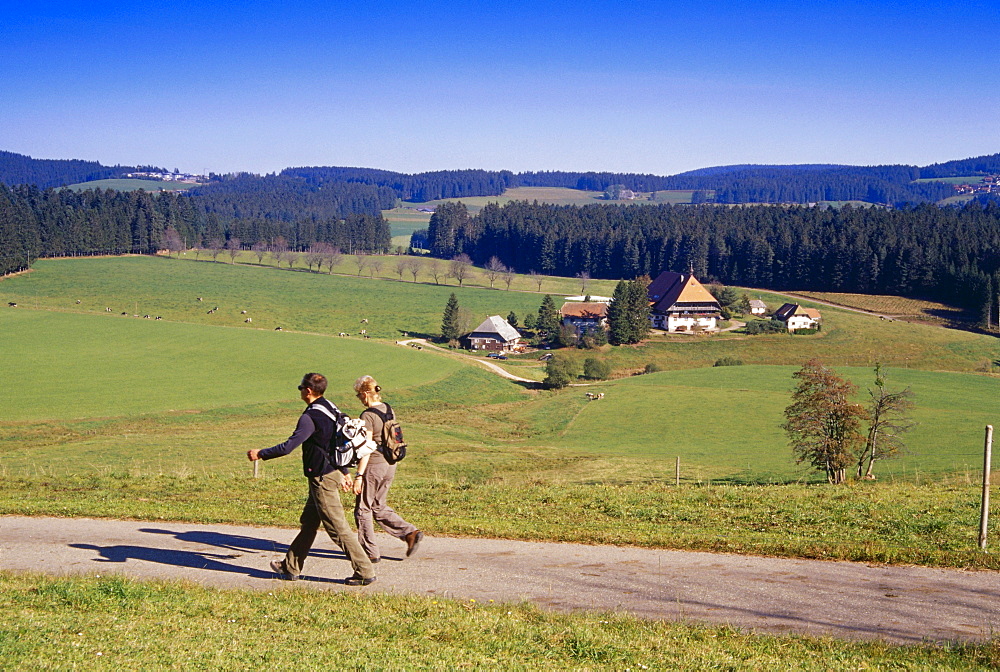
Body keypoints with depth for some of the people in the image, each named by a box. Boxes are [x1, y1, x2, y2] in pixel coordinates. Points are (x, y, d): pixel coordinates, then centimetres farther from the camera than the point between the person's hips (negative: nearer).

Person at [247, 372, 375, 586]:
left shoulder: (311, 416, -20)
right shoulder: (331, 409, 10)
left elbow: (288, 446, -23)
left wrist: (260, 454, -11)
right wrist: (345, 472, 26)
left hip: (322, 478, -10)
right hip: (333, 472, 10)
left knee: (337, 527, -5)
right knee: (308, 522, 18)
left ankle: (364, 571, -3)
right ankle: (291, 568, 28)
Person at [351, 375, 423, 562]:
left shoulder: (368, 415, -17)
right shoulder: (388, 409, 7)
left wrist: (359, 476, -17)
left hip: (373, 465, -8)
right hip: (390, 464, 8)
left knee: (363, 509, 8)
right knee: (379, 507, 20)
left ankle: (371, 552, 13)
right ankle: (410, 533, 8)